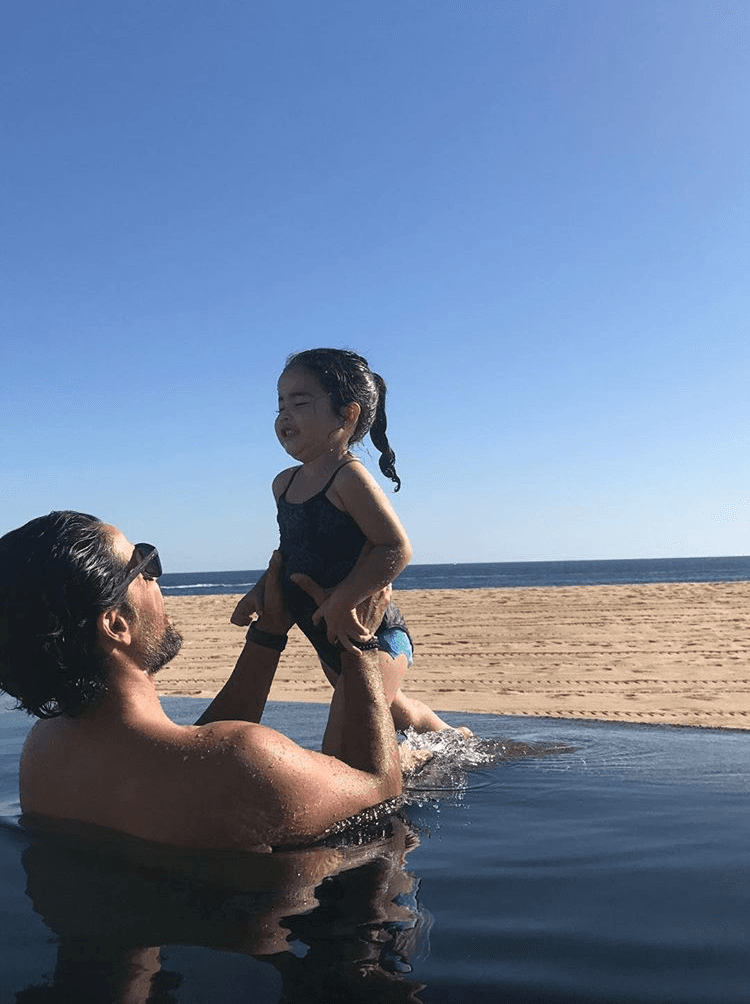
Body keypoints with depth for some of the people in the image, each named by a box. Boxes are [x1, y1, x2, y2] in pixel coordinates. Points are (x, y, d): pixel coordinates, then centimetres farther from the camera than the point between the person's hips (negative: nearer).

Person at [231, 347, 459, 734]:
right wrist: (259, 592, 5)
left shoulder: (349, 478, -21)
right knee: (391, 709, 30)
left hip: (372, 633, -9)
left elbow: (396, 549, -27)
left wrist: (341, 602, -30)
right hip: (328, 641, 9)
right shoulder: (285, 484, 5)